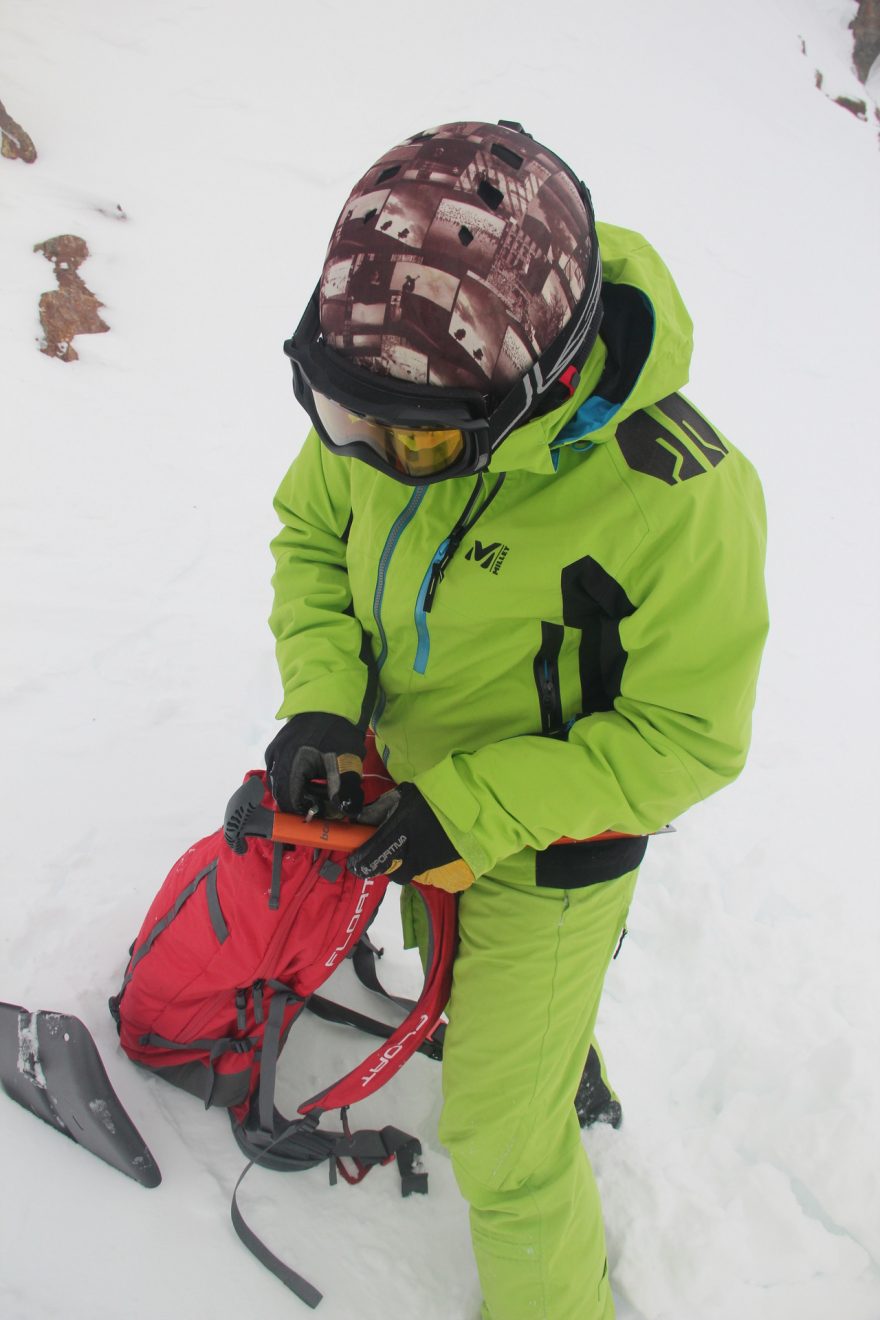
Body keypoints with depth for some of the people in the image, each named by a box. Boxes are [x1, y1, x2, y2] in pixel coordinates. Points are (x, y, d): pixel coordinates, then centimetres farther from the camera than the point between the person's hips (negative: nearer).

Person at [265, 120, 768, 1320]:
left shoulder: (676, 497, -34)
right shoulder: (377, 406, -18)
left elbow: (689, 739, -24)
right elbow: (310, 534, 0)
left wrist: (475, 809, -30)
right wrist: (321, 699, -17)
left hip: (545, 849, -6)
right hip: (416, 796, 6)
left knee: (501, 1138, 6)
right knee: (463, 985, 34)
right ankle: (563, 1063, 67)